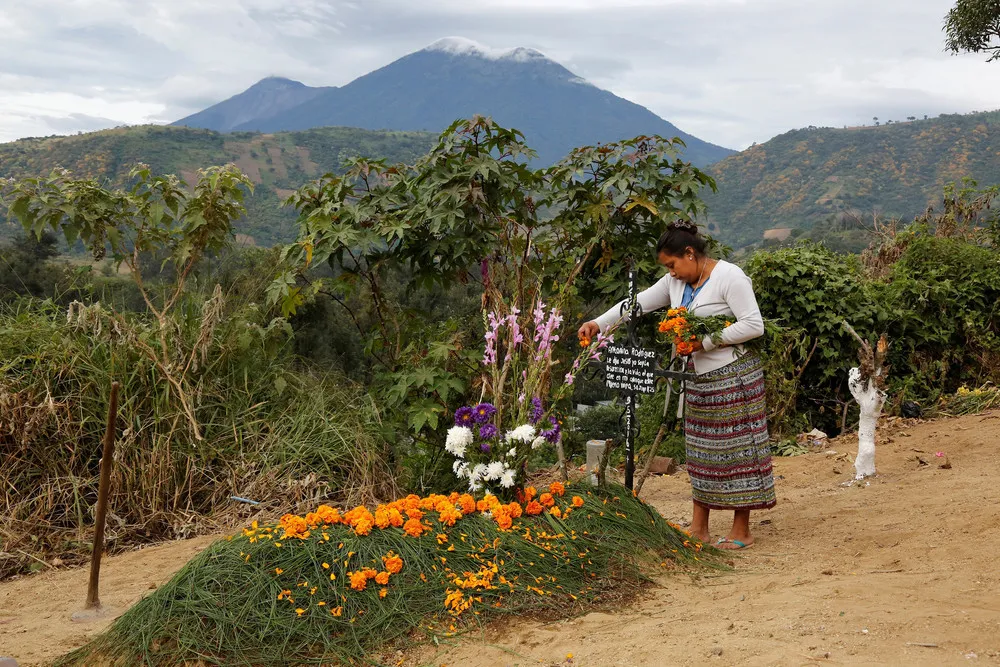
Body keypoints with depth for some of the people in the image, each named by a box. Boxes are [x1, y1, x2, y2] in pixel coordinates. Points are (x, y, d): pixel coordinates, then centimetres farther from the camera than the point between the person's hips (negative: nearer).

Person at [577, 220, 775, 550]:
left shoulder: (729, 277, -14)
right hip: (699, 378, 8)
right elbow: (640, 302, 13)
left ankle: (741, 531, 5)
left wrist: (706, 341, -19)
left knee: (735, 448, -3)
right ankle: (698, 529, 15)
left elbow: (754, 325, -18)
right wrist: (599, 323, 3)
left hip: (733, 375, -8)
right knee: (700, 451, 9)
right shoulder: (677, 282, 9)